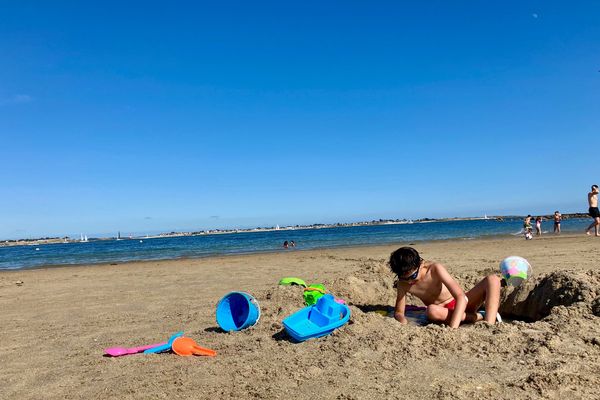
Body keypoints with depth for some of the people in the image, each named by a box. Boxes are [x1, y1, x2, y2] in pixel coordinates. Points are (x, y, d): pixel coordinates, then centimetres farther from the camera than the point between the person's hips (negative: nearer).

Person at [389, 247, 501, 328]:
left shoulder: (435, 269, -24)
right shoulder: (403, 284, -14)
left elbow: (462, 298, -32)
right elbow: (398, 312, -4)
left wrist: (452, 328, -45)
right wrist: (404, 325, -30)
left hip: (460, 306, -1)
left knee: (493, 280, -23)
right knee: (431, 311, -39)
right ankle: (479, 317, -19)